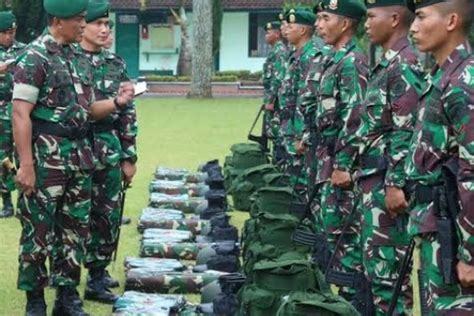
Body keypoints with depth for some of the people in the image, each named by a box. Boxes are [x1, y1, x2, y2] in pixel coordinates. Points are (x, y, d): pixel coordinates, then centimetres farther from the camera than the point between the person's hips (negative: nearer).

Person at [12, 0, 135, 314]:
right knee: (38, 232, 0)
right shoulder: (35, 57, -11)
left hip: (80, 157, 8)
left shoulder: (78, 58, 12)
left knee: (75, 229, 12)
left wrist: (117, 103, 1)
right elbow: (21, 115, -15)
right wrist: (26, 165, -20)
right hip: (46, 159, -8)